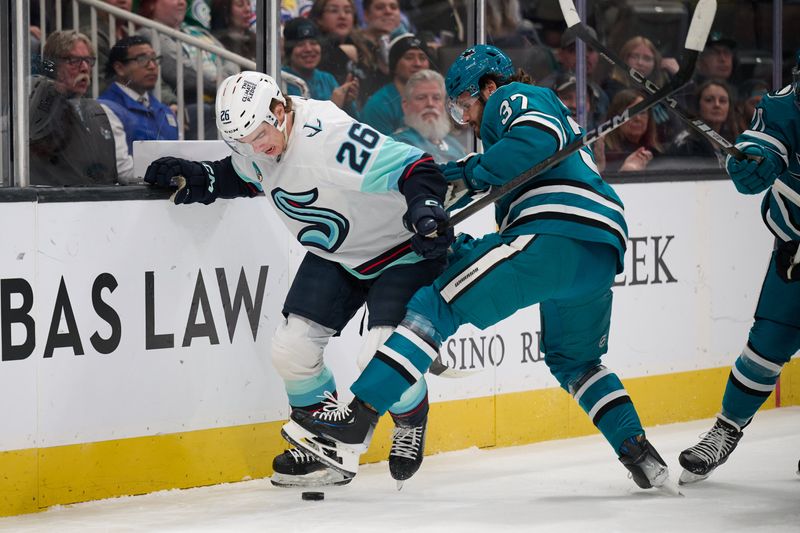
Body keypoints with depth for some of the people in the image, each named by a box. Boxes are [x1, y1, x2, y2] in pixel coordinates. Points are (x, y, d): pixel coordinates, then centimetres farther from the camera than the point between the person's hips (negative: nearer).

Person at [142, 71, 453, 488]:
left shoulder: (331, 137, -34)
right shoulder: (255, 145, -9)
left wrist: (425, 207, -52)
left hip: (401, 252, -7)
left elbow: (416, 168, -34)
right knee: (292, 349, -5)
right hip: (333, 255, 8)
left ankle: (411, 423, 15)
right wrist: (201, 178, -4)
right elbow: (244, 176, 14)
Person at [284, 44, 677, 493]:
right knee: (573, 359, 30)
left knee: (440, 305, -11)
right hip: (603, 255, 9)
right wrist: (474, 252, 26)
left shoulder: (514, 96, 10)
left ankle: (354, 422, -23)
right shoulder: (554, 112, 39)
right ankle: (641, 455, 20)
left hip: (558, 232, -9)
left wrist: (473, 172, -6)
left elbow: (540, 139, -14)